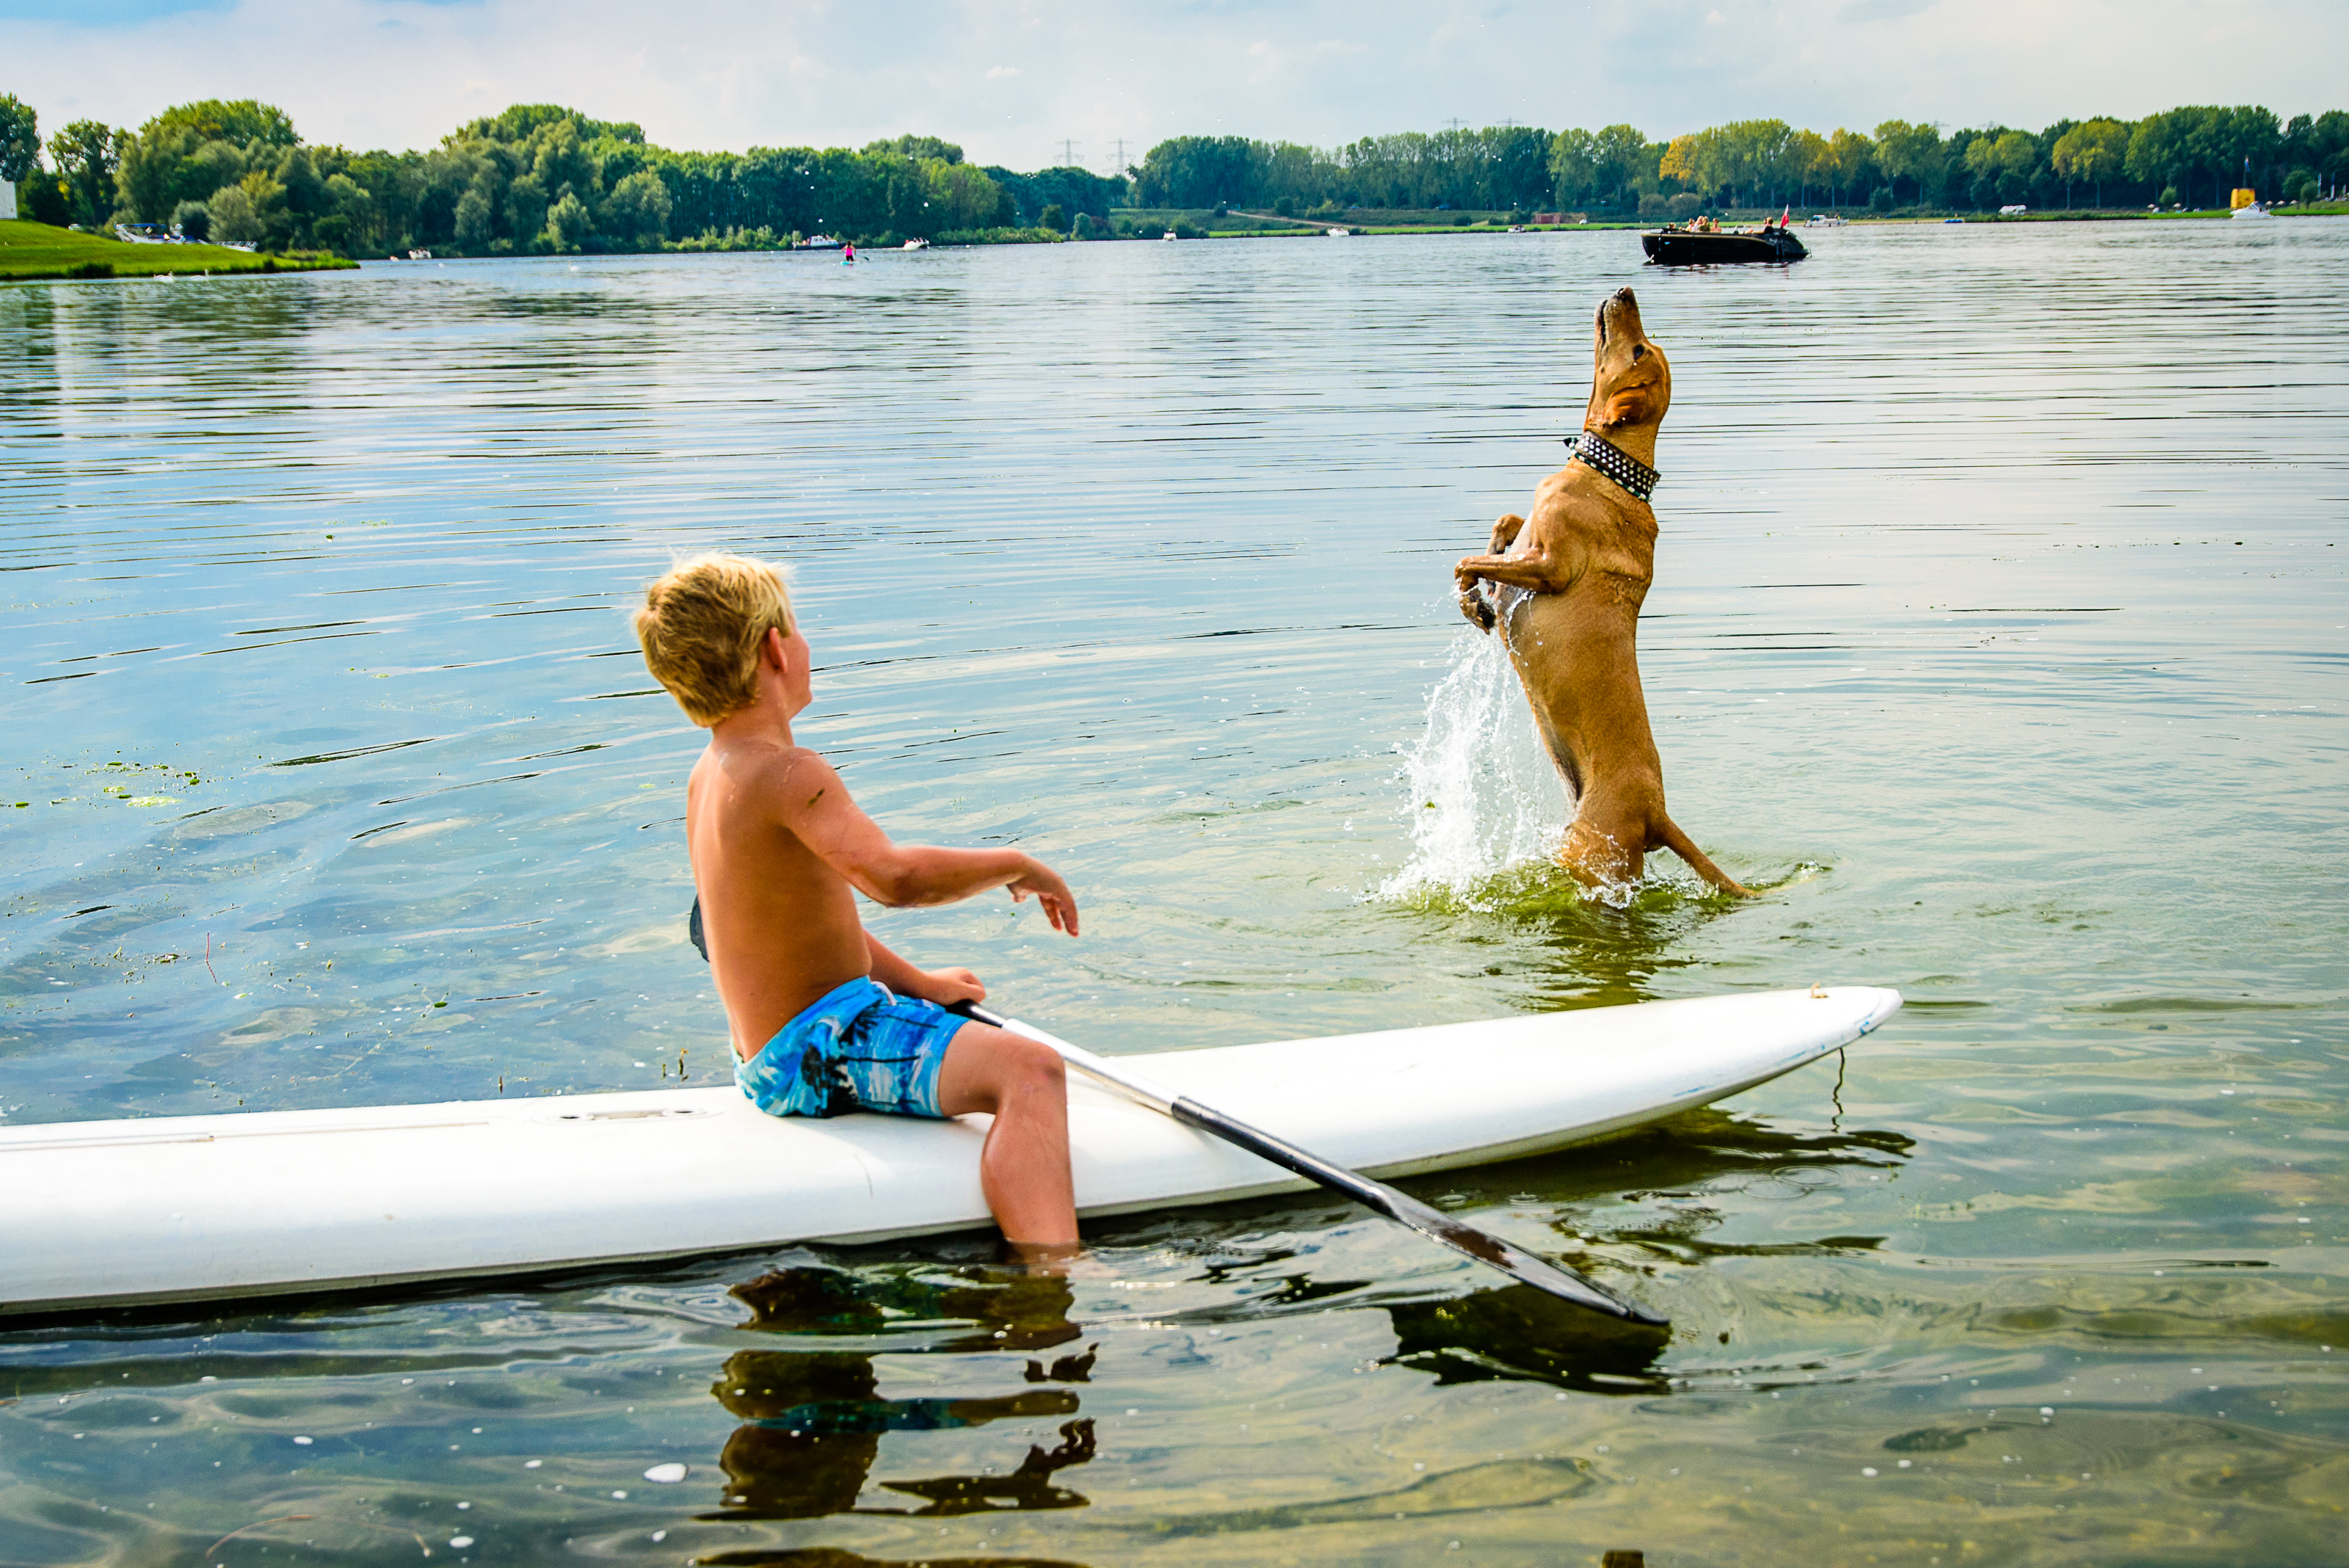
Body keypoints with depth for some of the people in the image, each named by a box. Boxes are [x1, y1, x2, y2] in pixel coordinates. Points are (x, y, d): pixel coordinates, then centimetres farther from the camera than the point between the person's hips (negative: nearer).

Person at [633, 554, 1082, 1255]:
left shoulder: (710, 775, 11)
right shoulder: (787, 773, -21)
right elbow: (892, 876, -37)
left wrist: (914, 983, 17)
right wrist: (1018, 866, -21)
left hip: (768, 1054, 11)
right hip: (821, 1047, -11)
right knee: (1030, 1068, -29)